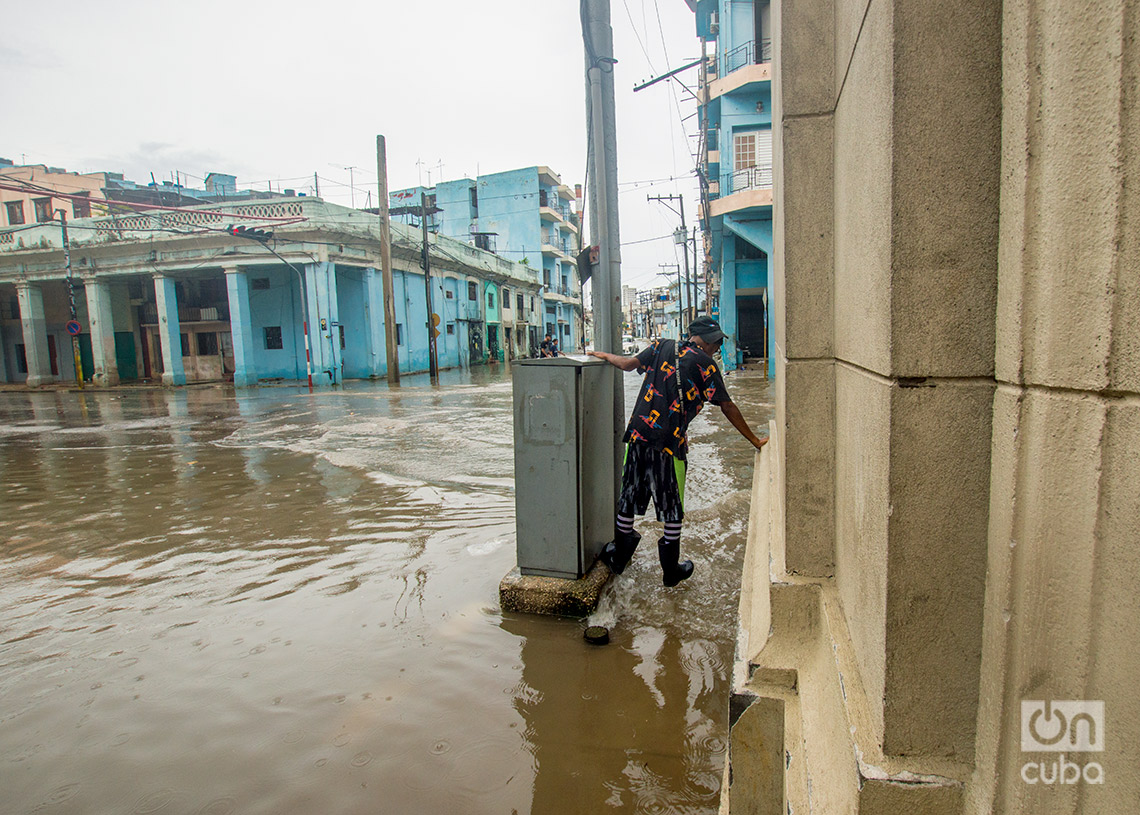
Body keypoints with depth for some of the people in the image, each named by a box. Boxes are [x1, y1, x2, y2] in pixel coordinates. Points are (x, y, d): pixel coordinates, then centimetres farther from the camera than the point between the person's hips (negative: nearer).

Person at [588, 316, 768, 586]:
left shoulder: (661, 347, 10)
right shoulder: (704, 363, -1)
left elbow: (628, 363, 15)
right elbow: (727, 407, 1)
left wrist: (605, 356, 35)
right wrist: (755, 440, 9)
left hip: (638, 435, 4)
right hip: (670, 443, -4)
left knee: (629, 500, 17)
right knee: (672, 509, 11)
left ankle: (618, 558, 31)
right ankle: (671, 571, 23)